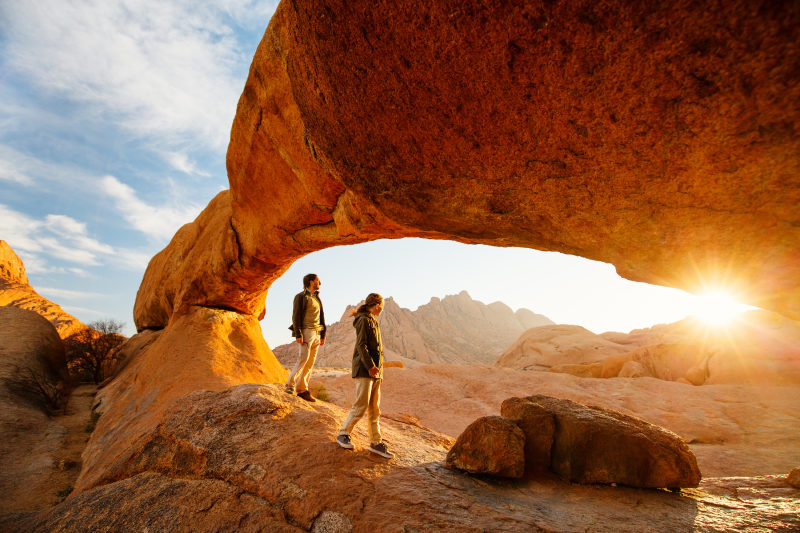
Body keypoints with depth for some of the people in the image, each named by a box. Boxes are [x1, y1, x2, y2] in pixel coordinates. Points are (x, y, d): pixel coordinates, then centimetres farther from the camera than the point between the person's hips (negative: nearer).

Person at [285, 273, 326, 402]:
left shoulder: (317, 298, 21)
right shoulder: (301, 296, -1)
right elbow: (296, 316, -8)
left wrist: (323, 335, 17)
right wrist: (298, 334, -17)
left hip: (316, 333, 7)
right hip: (306, 331, -7)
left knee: (311, 362, 2)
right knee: (303, 358, -16)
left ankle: (302, 390, 5)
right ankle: (290, 385, -7)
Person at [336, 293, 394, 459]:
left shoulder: (374, 322, 20)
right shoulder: (364, 320, -8)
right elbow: (361, 345, -17)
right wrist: (370, 366, -23)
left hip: (374, 371, 9)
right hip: (364, 370, -9)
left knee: (375, 408, 9)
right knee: (361, 405, -7)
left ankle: (376, 442, 15)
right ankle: (343, 434, 10)